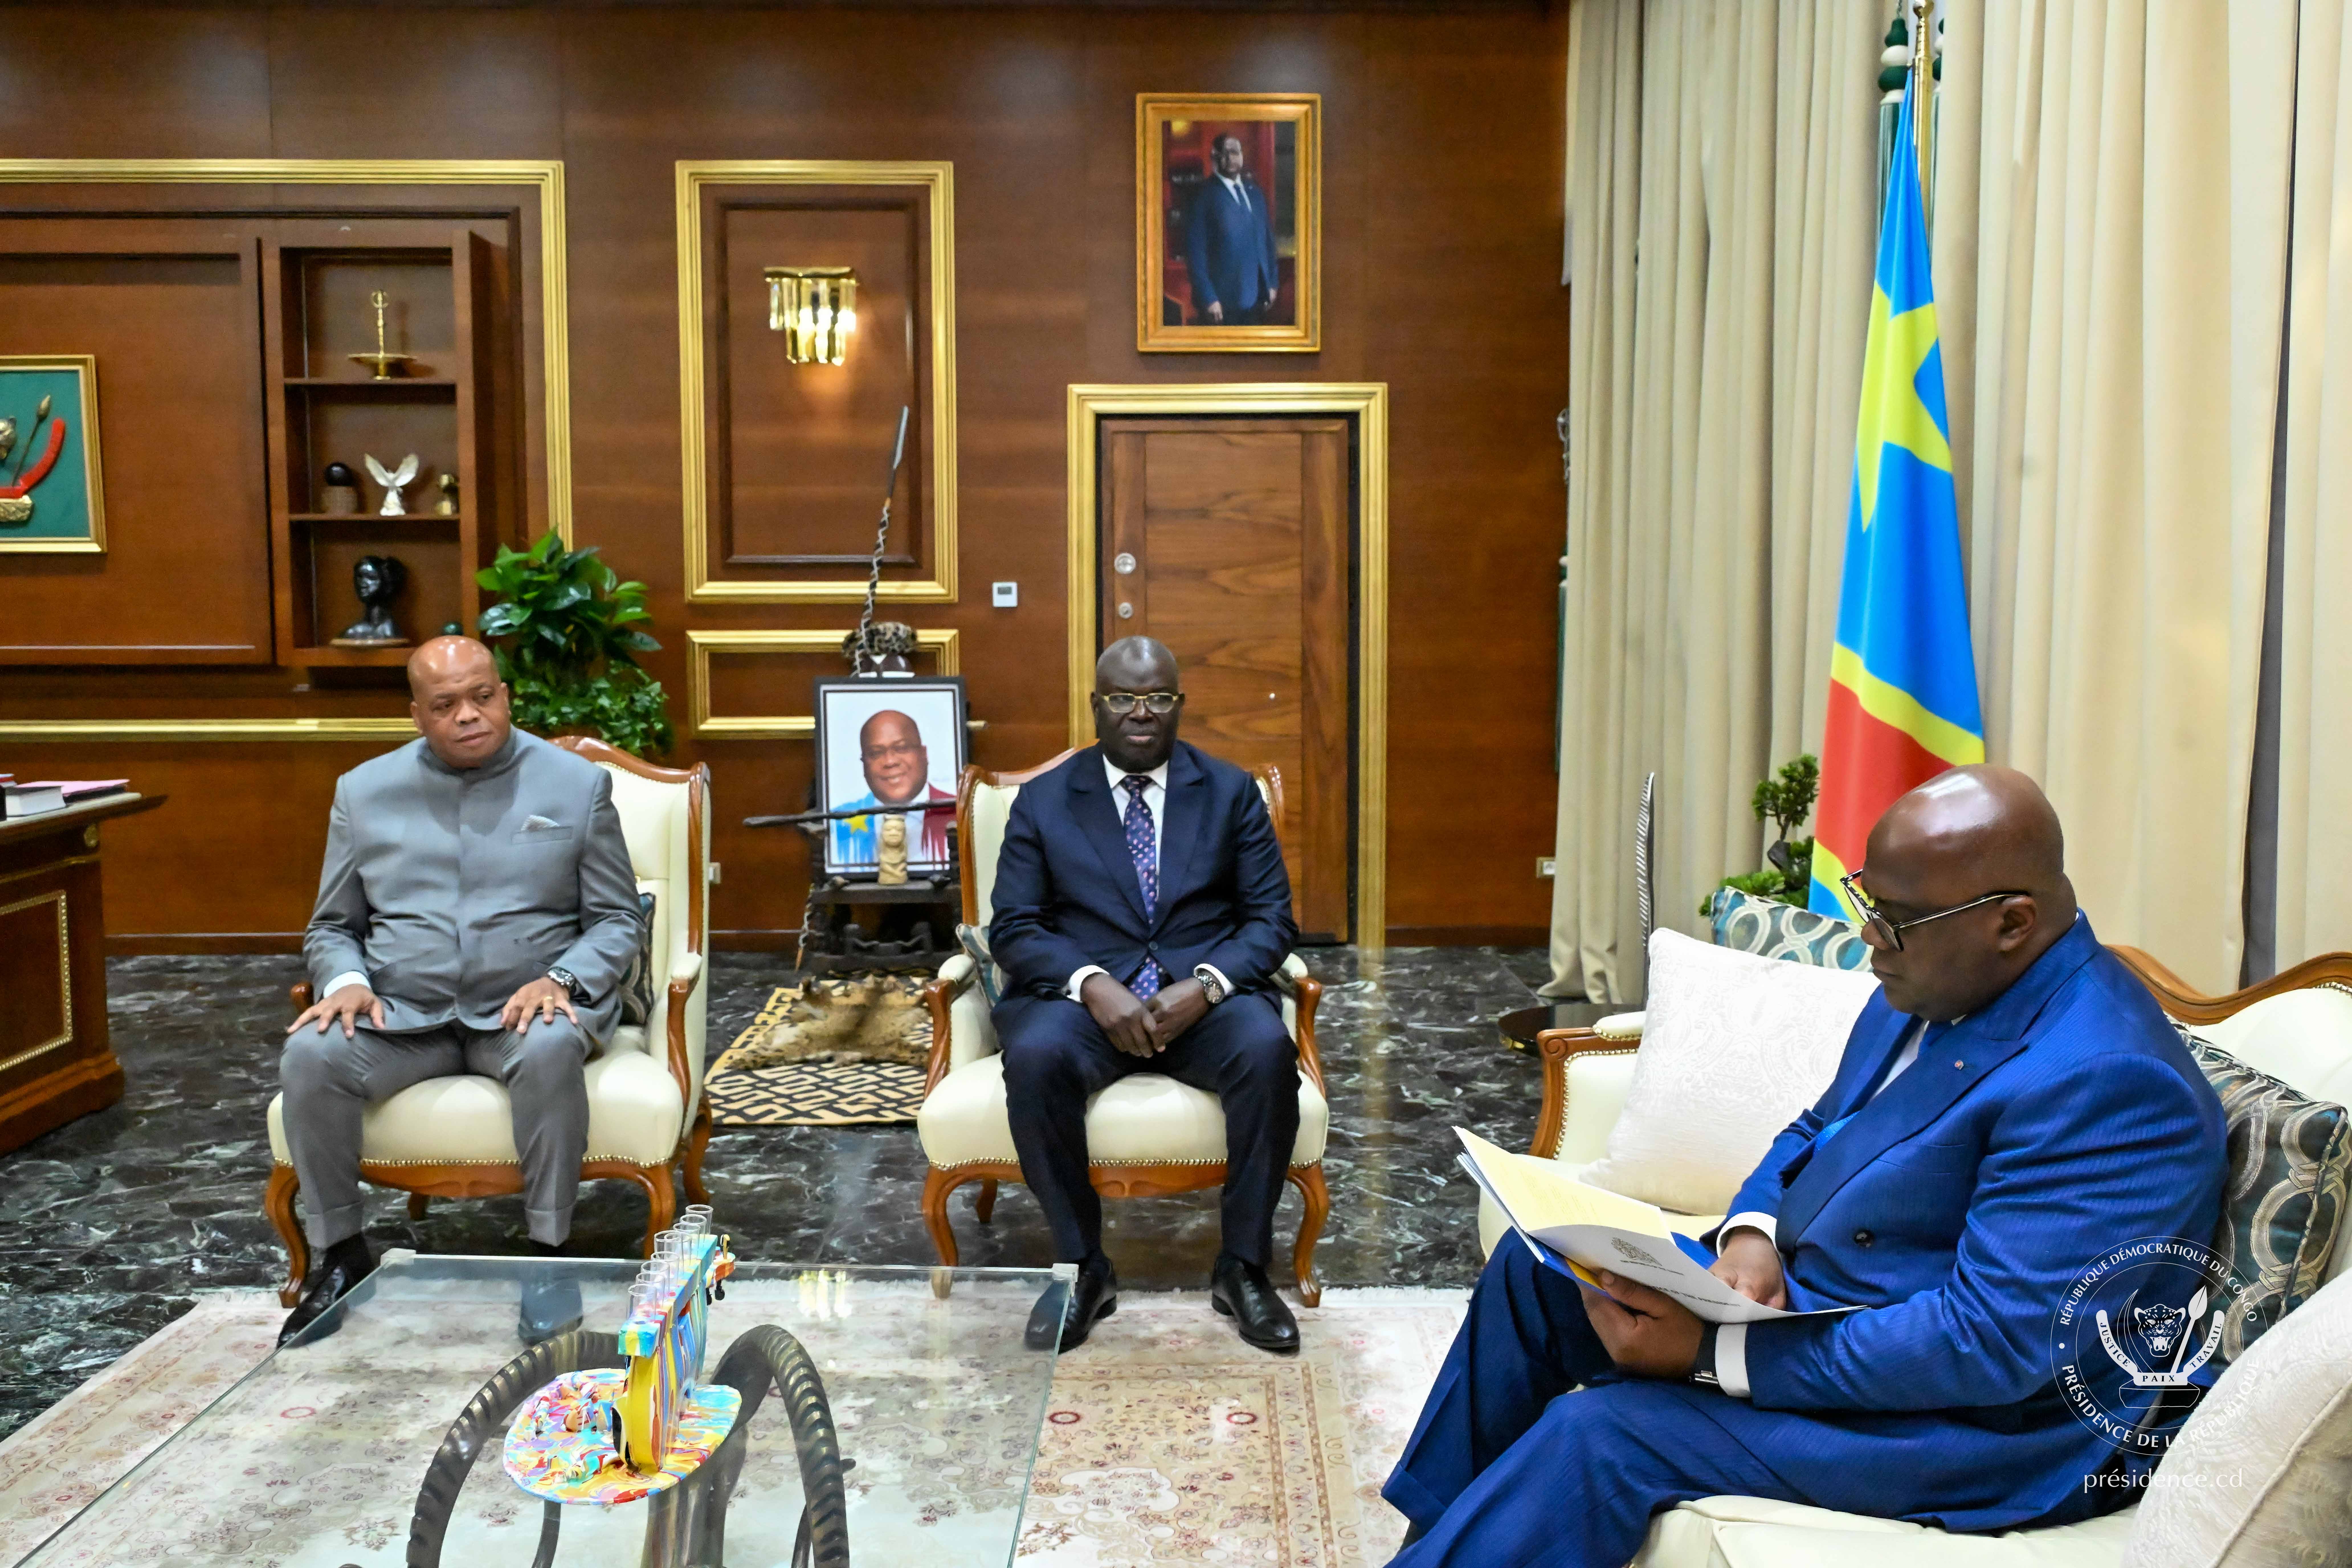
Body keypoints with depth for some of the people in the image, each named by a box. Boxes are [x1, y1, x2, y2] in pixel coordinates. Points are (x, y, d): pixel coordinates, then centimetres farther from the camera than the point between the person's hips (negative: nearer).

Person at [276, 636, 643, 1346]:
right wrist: (347, 982, -8)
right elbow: (333, 926, 15)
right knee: (311, 1057, -25)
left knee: (550, 1052, -35)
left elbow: (617, 920, 3)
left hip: (523, 1008, -2)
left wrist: (560, 980, -16)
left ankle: (549, 1253, -20)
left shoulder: (576, 783, 3)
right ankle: (338, 1253, -6)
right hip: (400, 1014, 3)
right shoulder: (364, 791, 10)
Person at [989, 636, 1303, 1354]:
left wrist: (1204, 985, -16)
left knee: (1269, 1050, -32)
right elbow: (1014, 927, 2)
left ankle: (1243, 1268, -14)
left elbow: (1271, 917, 4)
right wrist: (1093, 984, -18)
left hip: (1202, 994, 1)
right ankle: (1082, 1267, -14)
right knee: (1036, 1058, -34)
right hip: (1082, 995, 0)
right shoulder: (1042, 799, 9)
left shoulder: (1231, 792, 10)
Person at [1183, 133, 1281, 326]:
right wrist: (1208, 299, -16)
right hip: (1221, 302, -5)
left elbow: (1268, 239, 16)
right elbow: (1195, 252, -11)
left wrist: (1272, 283, 10)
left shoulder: (1254, 192, 11)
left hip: (1256, 298, 5)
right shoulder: (1204, 196, -8)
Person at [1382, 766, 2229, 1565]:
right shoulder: (1931, 987, 3)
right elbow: (1817, 1132, 16)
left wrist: (1713, 1352, -29)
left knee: (1603, 1433, -24)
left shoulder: (2108, 1082, -27)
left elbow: (1993, 1342, -30)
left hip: (1987, 1421, -9)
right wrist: (1751, 1236, -8)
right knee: (1535, 1270, 8)